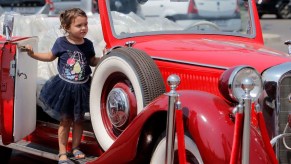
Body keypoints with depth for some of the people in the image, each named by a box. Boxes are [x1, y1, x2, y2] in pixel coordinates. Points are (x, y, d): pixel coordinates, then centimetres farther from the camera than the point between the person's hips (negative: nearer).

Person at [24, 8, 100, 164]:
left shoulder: (88, 44, -5)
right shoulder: (61, 42, -11)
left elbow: (92, 61, 8)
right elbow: (51, 56, 5)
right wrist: (33, 54, -3)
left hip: (82, 87, 2)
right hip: (64, 86, -2)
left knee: (78, 119, 14)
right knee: (65, 120, 6)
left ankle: (75, 148, 30)